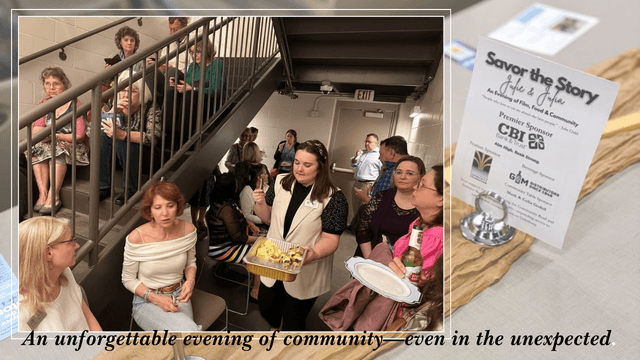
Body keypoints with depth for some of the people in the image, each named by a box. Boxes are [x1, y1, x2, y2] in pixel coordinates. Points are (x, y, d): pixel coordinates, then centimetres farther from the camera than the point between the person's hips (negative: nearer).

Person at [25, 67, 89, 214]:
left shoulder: (75, 104, -5)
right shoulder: (43, 104, 10)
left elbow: (79, 135, -12)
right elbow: (35, 130, 1)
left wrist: (56, 136, -23)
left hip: (71, 146, -4)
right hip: (50, 143, 4)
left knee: (57, 149, -34)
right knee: (37, 147, -26)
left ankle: (53, 196, -31)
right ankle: (42, 193, -29)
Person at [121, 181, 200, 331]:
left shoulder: (188, 230, -9)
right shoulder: (136, 238, -18)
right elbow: (128, 280, -4)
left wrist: (190, 280, -11)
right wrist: (156, 299, -16)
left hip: (179, 296, 3)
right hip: (147, 301, -3)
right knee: (190, 331, -26)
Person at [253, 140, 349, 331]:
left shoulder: (333, 198, -18)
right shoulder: (281, 182, -4)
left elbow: (331, 238, -18)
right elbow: (267, 217, 6)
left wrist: (314, 253, -37)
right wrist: (260, 203, -15)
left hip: (305, 273, -4)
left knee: (293, 322, 14)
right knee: (266, 308, 23)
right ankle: (275, 327, 58)